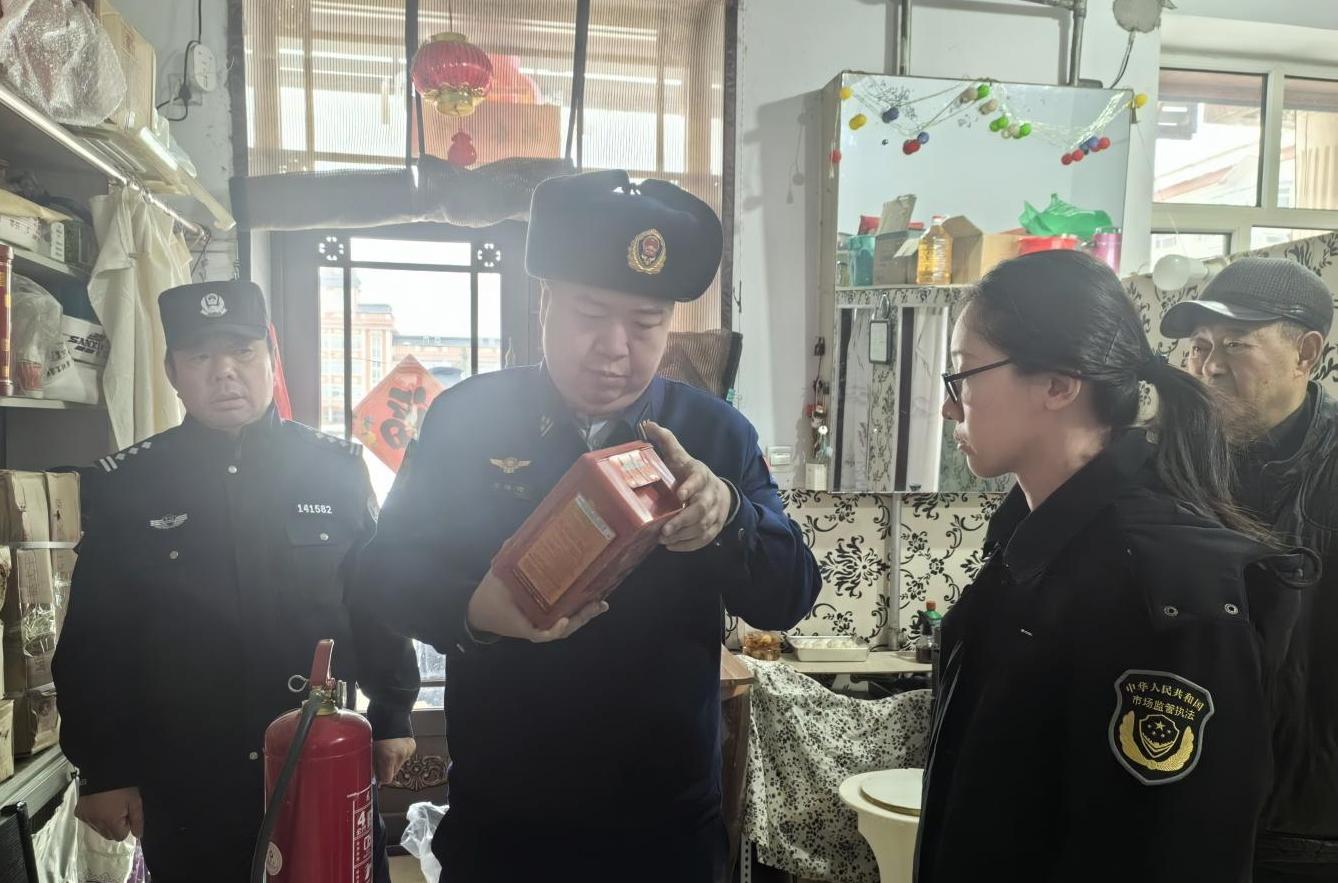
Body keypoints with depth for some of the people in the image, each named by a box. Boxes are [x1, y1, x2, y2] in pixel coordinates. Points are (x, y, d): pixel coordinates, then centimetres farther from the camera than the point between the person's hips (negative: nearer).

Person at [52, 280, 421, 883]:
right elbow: (93, 640, 2)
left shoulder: (335, 467, -3)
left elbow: (380, 600, 3)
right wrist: (104, 769, 2)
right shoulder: (124, 485, -2)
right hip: (183, 782, 0)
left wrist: (392, 718, 5)